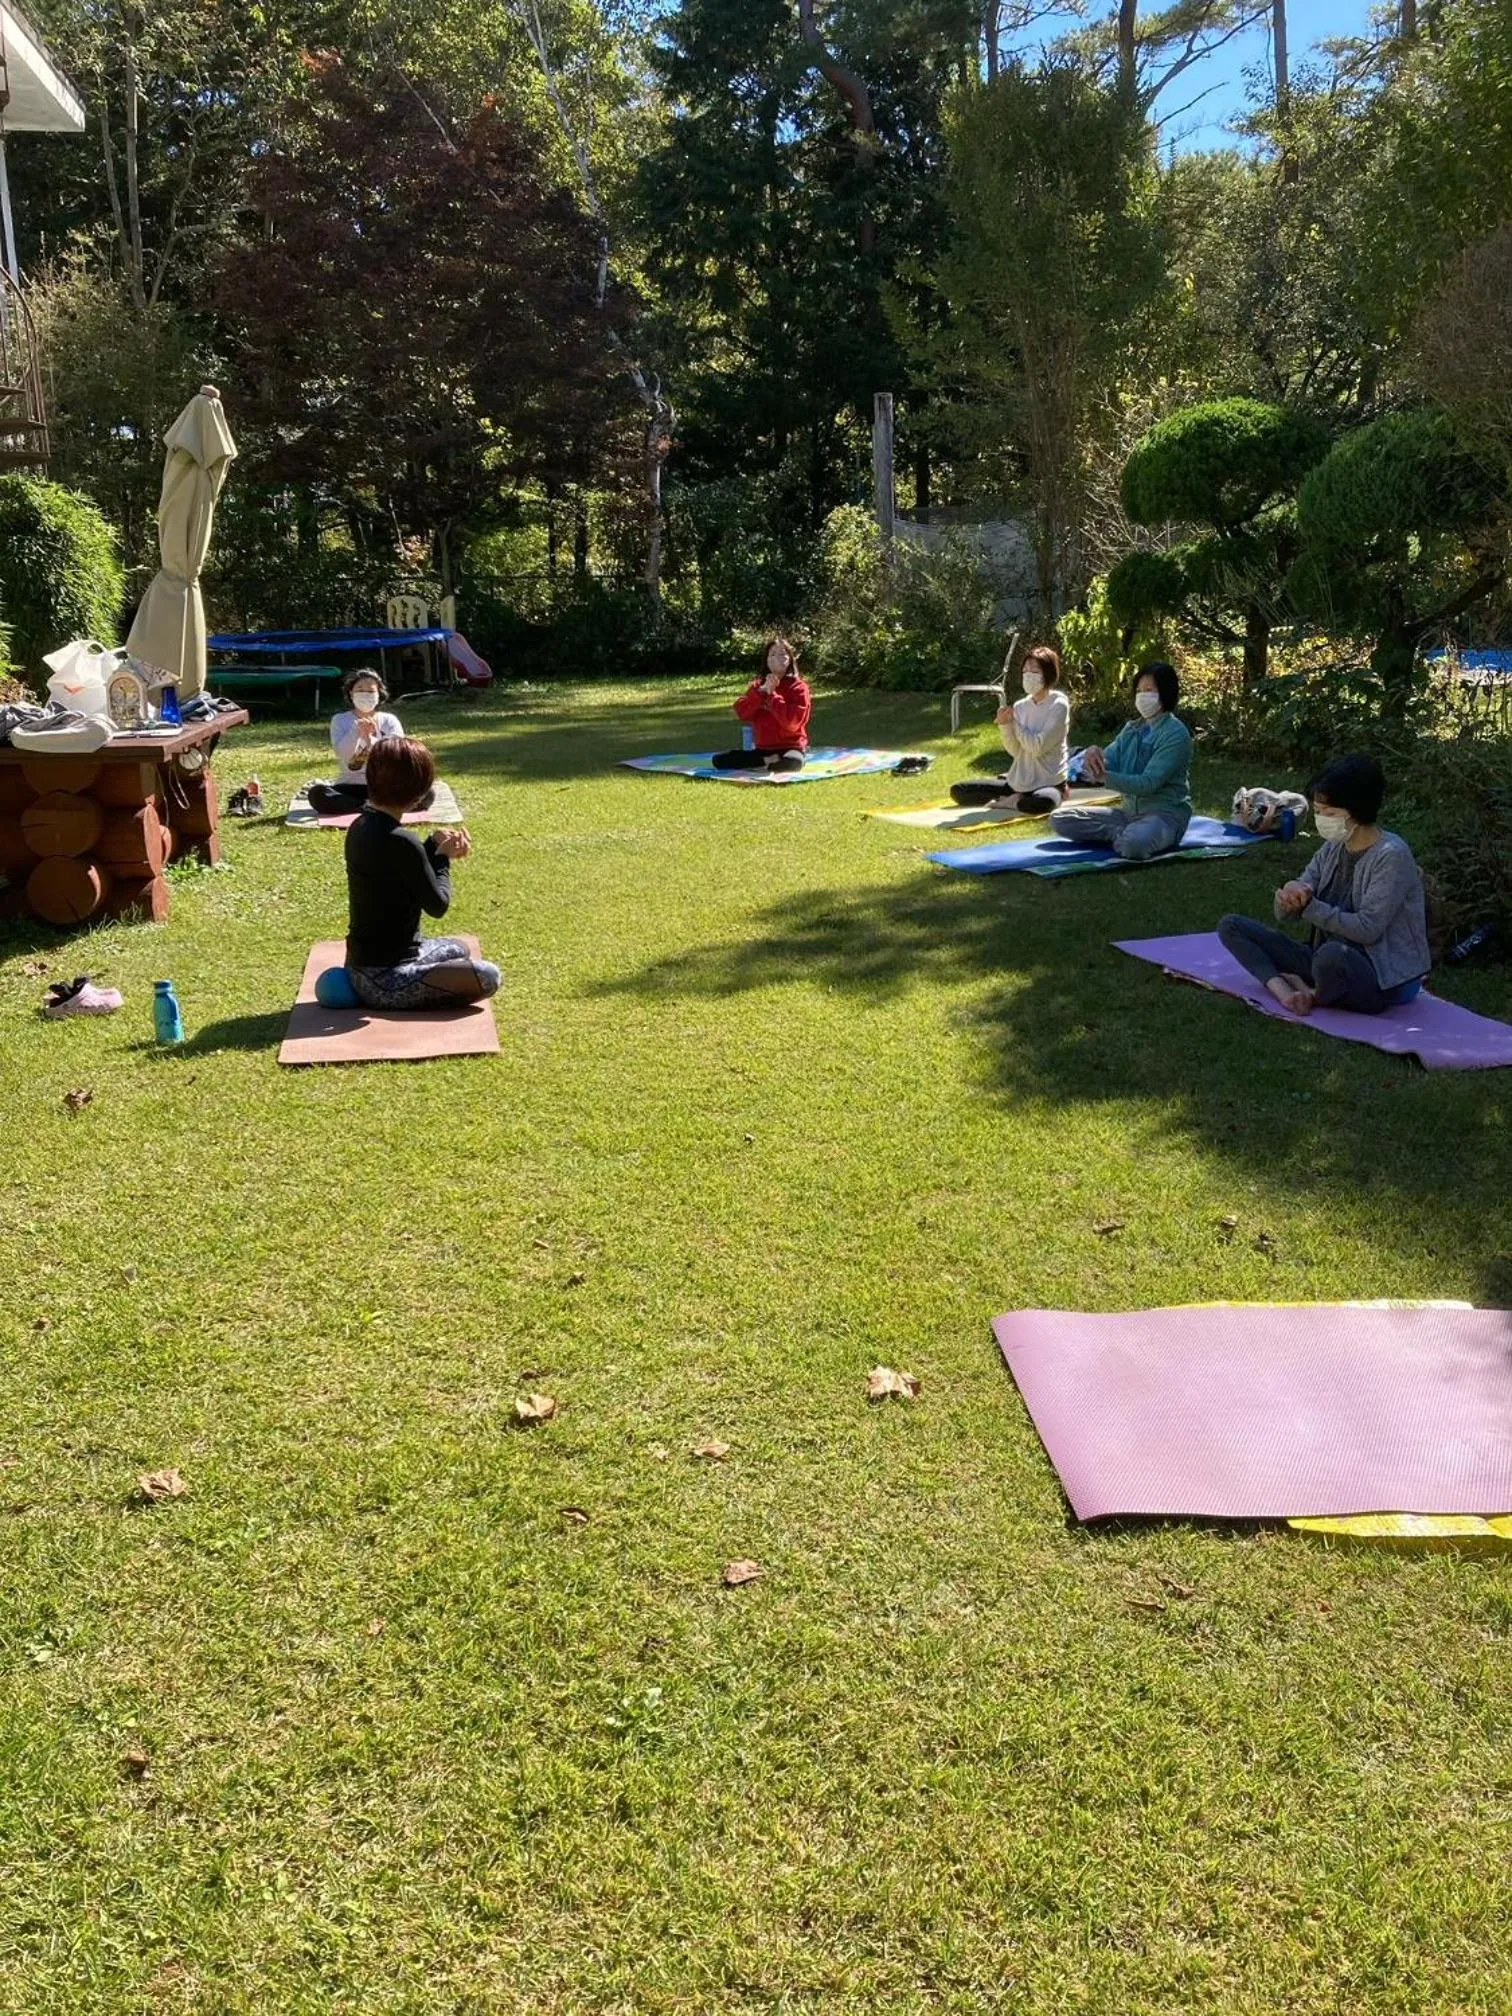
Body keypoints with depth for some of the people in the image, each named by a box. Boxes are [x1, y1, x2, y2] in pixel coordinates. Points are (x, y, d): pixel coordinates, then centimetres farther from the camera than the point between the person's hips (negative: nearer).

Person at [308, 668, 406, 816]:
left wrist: (371, 740, -27)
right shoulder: (340, 720, 3)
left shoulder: (390, 721, 4)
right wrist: (356, 730, -28)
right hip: (351, 787, 0)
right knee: (316, 794, -31)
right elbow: (342, 754, -12)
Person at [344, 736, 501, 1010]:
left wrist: (434, 845, 2)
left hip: (362, 962, 10)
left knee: (459, 949, 30)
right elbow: (437, 905, -15)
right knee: (487, 977, -9)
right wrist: (442, 857, 0)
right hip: (383, 980, -10)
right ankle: (404, 1004, -2)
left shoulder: (361, 826, 3)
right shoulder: (400, 842, -25)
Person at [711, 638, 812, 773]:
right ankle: (769, 761, -13)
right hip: (762, 749, 5)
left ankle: (760, 765, -16)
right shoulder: (758, 684, 11)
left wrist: (772, 694, -15)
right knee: (719, 760, -12)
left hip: (789, 748, -5)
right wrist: (762, 690, -14)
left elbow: (791, 722, -19)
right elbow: (742, 712, -4)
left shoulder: (798, 687, -4)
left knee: (793, 762, -42)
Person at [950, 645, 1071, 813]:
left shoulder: (1058, 705, -11)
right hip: (1018, 781, 6)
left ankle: (1009, 801, -13)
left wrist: (1014, 723, -10)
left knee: (1043, 802, -44)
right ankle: (1016, 799, 0)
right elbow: (1015, 751, 0)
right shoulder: (1020, 706, 5)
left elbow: (1037, 747, -19)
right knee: (958, 790, -1)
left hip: (1049, 783, -6)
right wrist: (1005, 725, -15)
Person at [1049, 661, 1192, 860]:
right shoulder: (1131, 730, 10)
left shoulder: (1175, 734, -12)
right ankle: (1126, 833, -10)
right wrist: (1093, 757, -23)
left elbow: (1148, 783, -22)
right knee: (1060, 819, -3)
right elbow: (1104, 766, 1)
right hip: (1129, 811, 8)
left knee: (1133, 843, -42)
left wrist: (1103, 776, -29)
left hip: (1165, 814, -8)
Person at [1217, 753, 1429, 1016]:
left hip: (1385, 978, -7)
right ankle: (1284, 991, -21)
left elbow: (1367, 929, -23)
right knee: (1232, 926, 0)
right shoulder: (1332, 848, 5)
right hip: (1331, 963, 7)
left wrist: (1309, 906, -23)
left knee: (1333, 954, -43)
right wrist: (1290, 899, -19)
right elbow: (1286, 915, 4)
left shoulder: (1391, 855, -16)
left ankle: (1316, 997, -9)